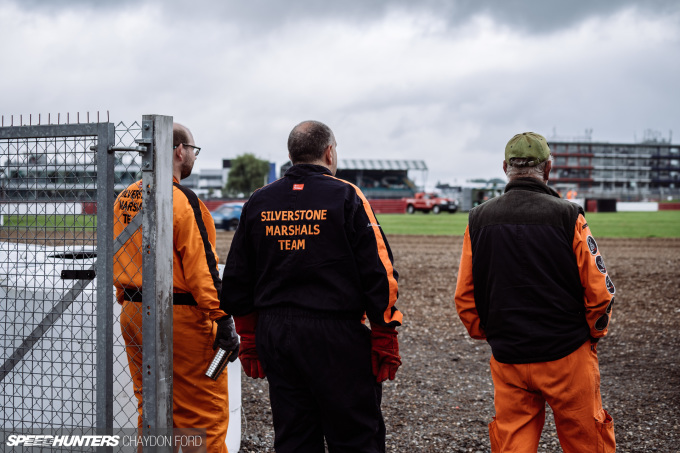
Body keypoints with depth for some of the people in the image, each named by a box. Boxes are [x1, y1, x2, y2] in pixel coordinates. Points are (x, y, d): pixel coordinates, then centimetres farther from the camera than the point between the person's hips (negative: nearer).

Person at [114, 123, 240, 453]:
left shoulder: (124, 199, 9)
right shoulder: (180, 199, -14)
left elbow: (116, 260, 16)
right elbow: (200, 266, -17)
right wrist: (223, 320, -14)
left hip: (133, 315, 8)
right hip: (180, 316, -8)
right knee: (204, 413, 0)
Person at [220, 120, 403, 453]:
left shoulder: (258, 203, 10)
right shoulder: (346, 197, -4)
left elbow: (236, 281, 12)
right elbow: (378, 273, -8)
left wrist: (250, 340, 18)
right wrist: (385, 339, -2)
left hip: (274, 335, 5)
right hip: (335, 335, -5)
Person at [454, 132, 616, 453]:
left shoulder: (479, 219, 0)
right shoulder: (567, 216, -10)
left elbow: (465, 297, 4)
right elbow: (599, 291, -7)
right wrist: (594, 334, 10)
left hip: (507, 362, 3)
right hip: (567, 356, -3)